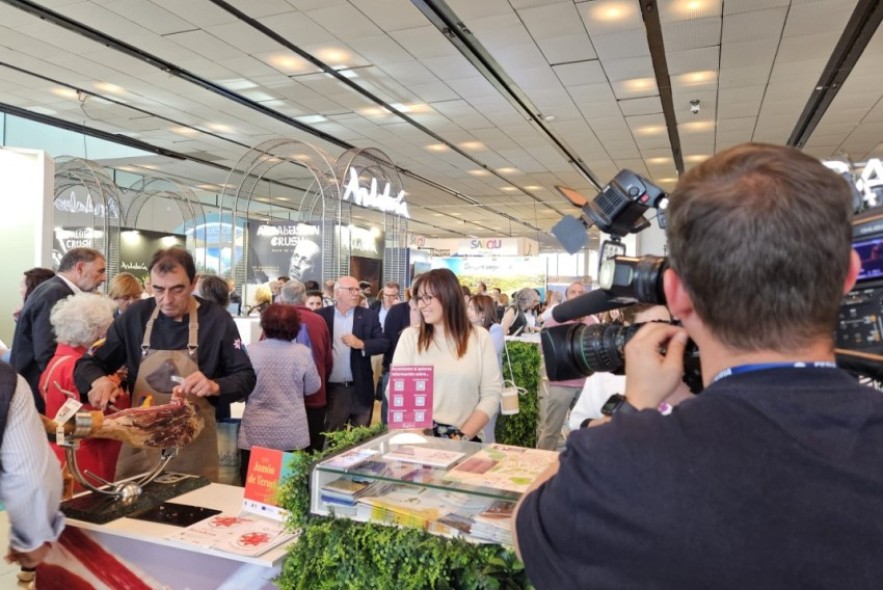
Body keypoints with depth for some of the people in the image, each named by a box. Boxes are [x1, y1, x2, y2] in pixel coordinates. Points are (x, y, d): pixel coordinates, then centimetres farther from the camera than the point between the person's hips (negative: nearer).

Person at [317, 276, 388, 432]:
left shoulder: (368, 316, 3)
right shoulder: (322, 315, 1)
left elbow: (384, 343, -2)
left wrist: (361, 344, -17)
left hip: (360, 389, 1)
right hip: (331, 389, 0)